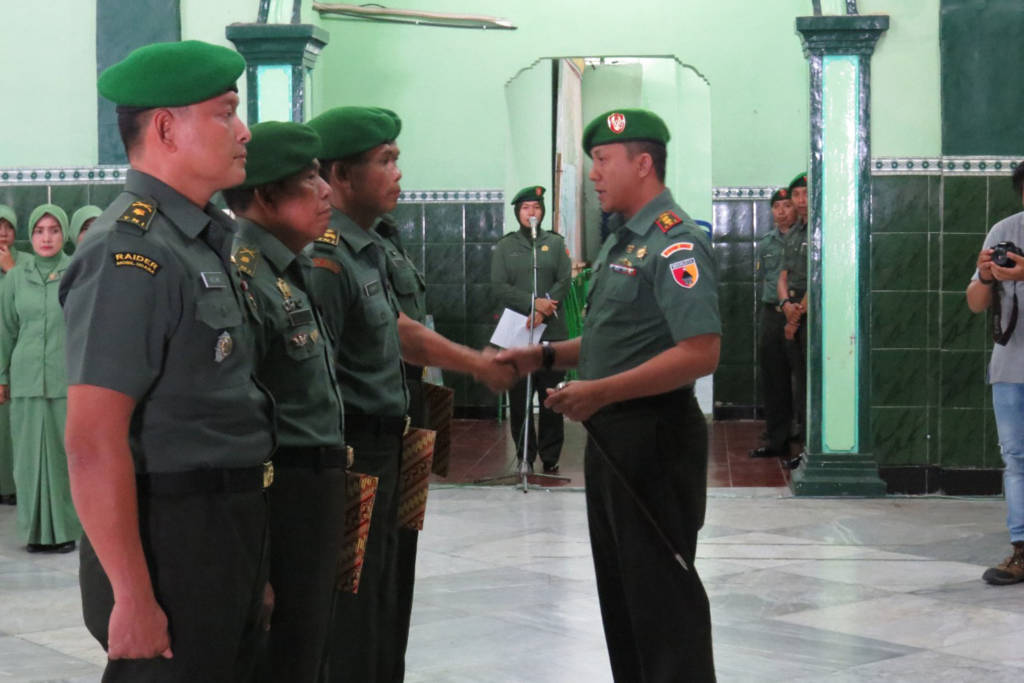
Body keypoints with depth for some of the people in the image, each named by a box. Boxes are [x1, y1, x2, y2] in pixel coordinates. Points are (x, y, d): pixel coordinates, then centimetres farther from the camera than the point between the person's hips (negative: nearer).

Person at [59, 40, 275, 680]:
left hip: (232, 531, 9)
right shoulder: (133, 252, -18)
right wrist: (132, 598, -23)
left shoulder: (208, 239, 12)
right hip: (172, 536, -9)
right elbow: (93, 442, -23)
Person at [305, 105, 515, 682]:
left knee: (384, 605, 20)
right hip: (350, 457, -10)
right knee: (353, 620, -1)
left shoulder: (367, 249, 11)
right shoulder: (326, 260, -20)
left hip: (382, 450, 10)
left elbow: (400, 330, 22)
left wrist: (479, 363, 27)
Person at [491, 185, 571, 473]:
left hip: (552, 333, 0)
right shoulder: (505, 247, 9)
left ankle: (550, 458, 10)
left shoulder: (556, 243, 9)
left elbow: (565, 280, 0)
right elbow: (499, 287, -1)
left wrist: (543, 312, -14)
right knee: (519, 400, 2)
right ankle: (524, 458, 10)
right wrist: (534, 302, -13)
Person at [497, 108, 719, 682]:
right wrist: (545, 355, 10)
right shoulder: (621, 242, 15)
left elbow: (700, 353, -25)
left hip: (654, 434, -10)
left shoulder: (674, 243, -16)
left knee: (660, 590, -3)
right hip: (611, 435, 10)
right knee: (619, 585, 17)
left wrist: (601, 391, -26)